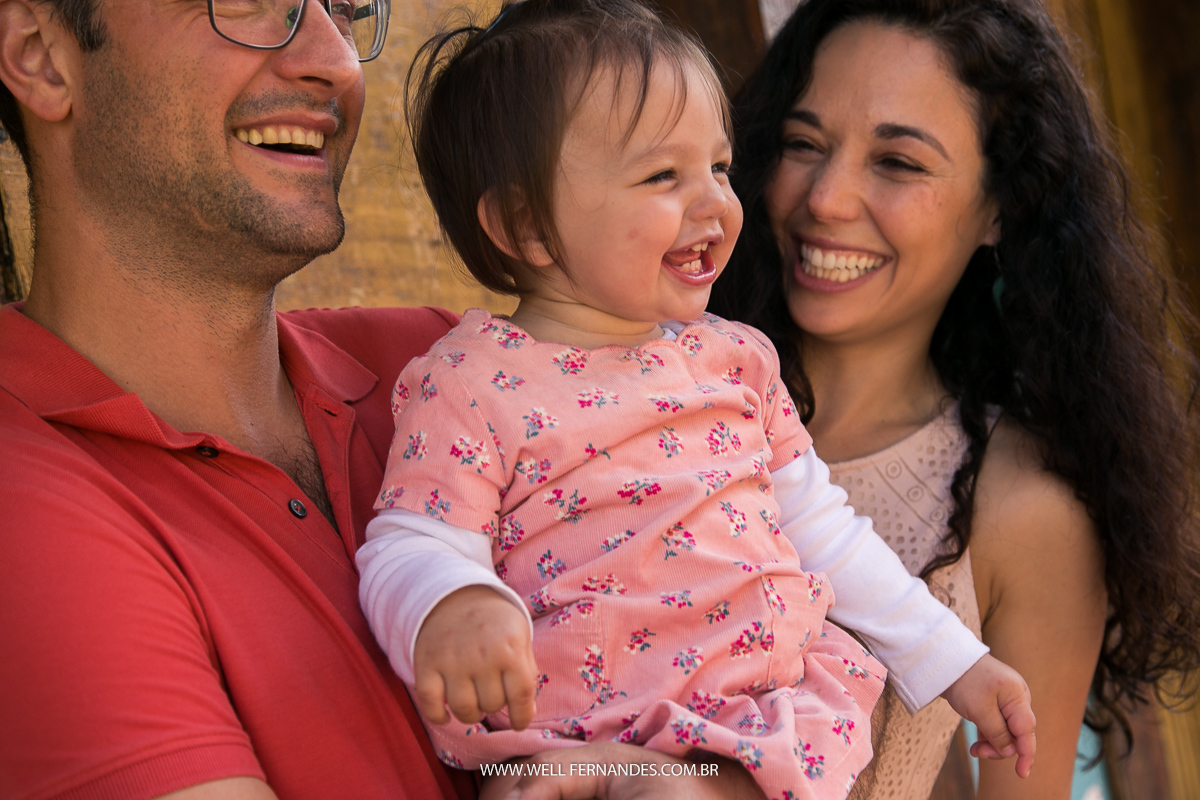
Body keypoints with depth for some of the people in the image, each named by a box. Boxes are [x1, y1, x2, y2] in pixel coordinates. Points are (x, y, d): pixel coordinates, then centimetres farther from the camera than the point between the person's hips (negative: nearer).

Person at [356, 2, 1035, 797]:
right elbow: (410, 550, -10)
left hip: (780, 713, 6)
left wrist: (955, 662, 19)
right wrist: (451, 607, -35)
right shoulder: (470, 383, -5)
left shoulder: (736, 356, 12)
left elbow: (819, 527, 20)